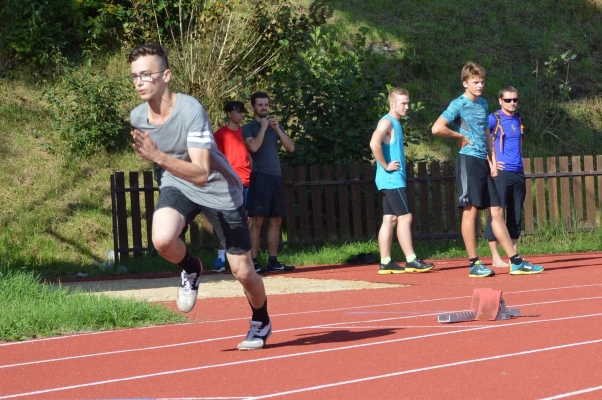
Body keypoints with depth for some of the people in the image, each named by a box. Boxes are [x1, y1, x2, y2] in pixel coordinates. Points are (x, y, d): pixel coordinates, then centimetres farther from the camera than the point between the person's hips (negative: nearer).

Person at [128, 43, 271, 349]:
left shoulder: (190, 111, -31)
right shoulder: (137, 117, -12)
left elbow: (201, 174, -40)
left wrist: (158, 157, -50)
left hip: (219, 189, -4)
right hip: (177, 186, 4)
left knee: (243, 272, 2)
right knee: (162, 240, -29)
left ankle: (261, 323, 33)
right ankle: (191, 270, 6)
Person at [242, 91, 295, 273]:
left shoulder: (276, 126, 17)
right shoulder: (249, 128, 2)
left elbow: (291, 147, 6)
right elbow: (253, 146, -17)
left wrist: (277, 129, -3)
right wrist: (263, 128, -9)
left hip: (276, 177, 6)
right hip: (260, 177, -6)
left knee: (275, 221, 5)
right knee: (257, 220, -9)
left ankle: (273, 261, 9)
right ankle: (253, 262, -10)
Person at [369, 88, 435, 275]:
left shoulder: (396, 123, 19)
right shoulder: (386, 122, -11)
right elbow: (374, 143, -27)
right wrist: (385, 166, -20)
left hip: (393, 180, 10)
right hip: (392, 179, -10)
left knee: (390, 220, 7)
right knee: (405, 217, -10)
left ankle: (386, 263, 7)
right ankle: (411, 261, -10)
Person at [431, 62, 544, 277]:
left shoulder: (483, 104, 16)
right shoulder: (459, 104, -7)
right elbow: (437, 128, -20)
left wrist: (492, 161, 12)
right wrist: (461, 136, -8)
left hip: (483, 162, 8)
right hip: (468, 161, -8)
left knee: (496, 211, 7)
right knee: (471, 209, -7)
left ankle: (516, 262, 8)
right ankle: (474, 264, -3)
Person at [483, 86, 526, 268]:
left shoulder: (519, 119, 14)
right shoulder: (494, 119, -6)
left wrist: (519, 161, 16)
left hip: (519, 173, 7)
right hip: (501, 173, -6)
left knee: (516, 215, 8)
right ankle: (495, 258, -3)